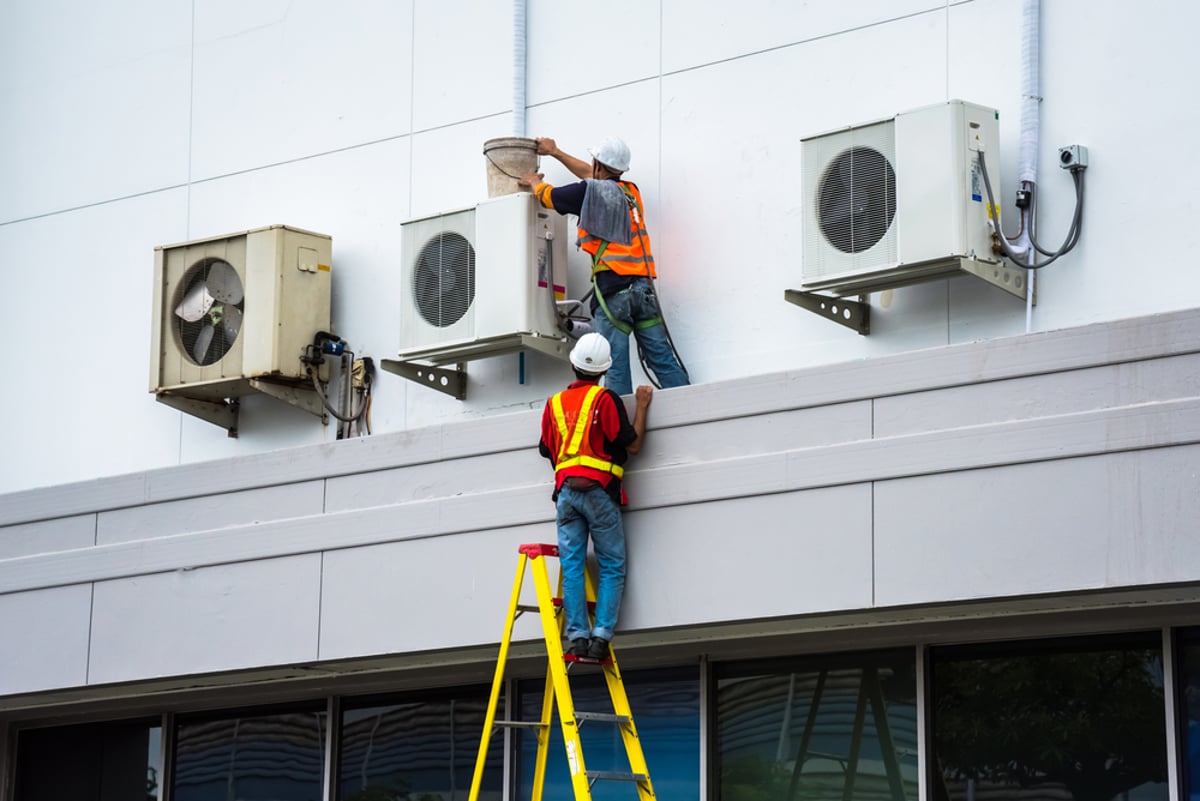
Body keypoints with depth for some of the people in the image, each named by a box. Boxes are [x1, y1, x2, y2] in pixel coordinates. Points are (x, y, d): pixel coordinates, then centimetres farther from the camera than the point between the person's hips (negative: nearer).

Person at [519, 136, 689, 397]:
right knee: (662, 358, 0)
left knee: (616, 365, -9)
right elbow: (592, 175, 37)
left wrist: (534, 180, 41)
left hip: (612, 287, -5)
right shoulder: (631, 191, 20)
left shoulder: (590, 192, 1)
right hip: (643, 285, 5)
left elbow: (547, 195, 17)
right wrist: (555, 152, 49)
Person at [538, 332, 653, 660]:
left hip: (565, 492, 4)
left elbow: (546, 450, 23)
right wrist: (641, 406, 10)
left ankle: (578, 635, -8)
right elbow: (632, 444, -1)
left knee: (572, 566, 1)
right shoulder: (605, 399, -3)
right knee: (612, 567, 0)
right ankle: (601, 634, -12)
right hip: (598, 490, -4)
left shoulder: (554, 404, 14)